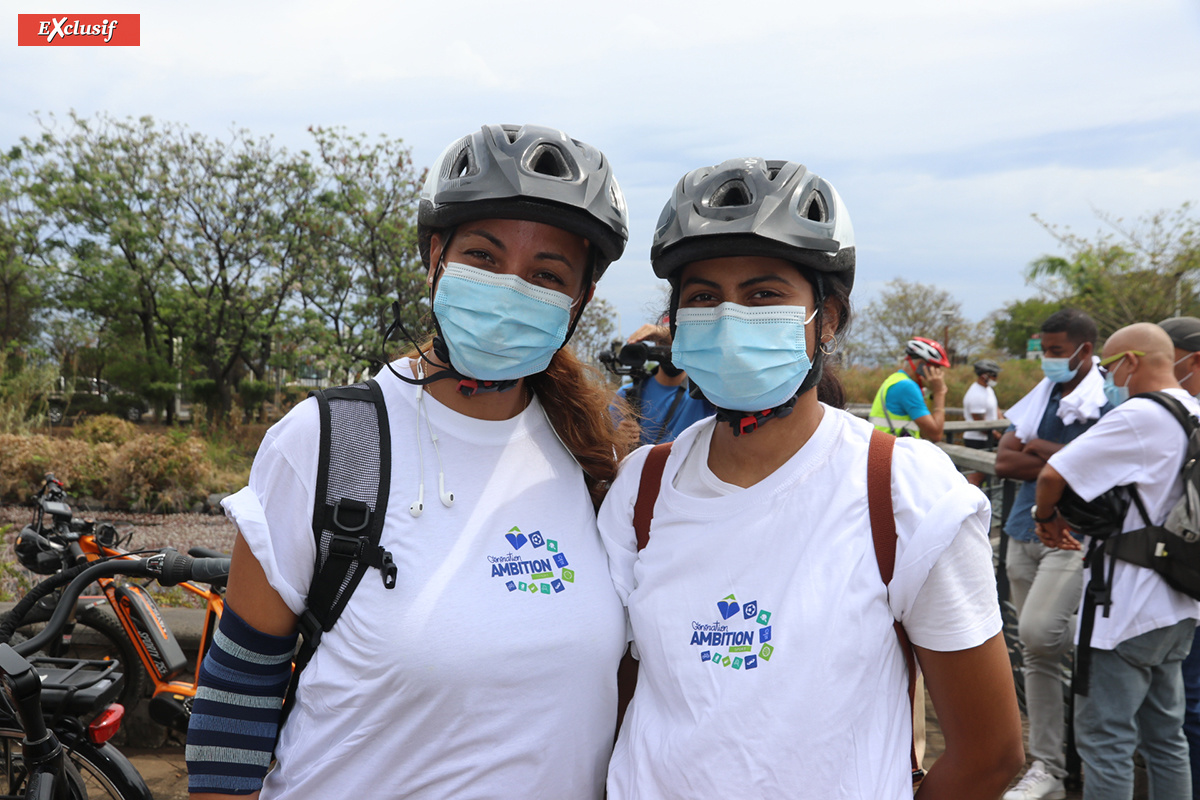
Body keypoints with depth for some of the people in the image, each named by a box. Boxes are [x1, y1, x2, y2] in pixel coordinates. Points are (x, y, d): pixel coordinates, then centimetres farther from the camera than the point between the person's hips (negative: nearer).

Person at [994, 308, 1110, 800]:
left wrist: (1041, 449, -9)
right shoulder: (1040, 396, 12)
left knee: (1038, 631, -26)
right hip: (1025, 534, 6)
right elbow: (1003, 461, 2)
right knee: (1035, 658, 9)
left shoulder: (1108, 401, -5)